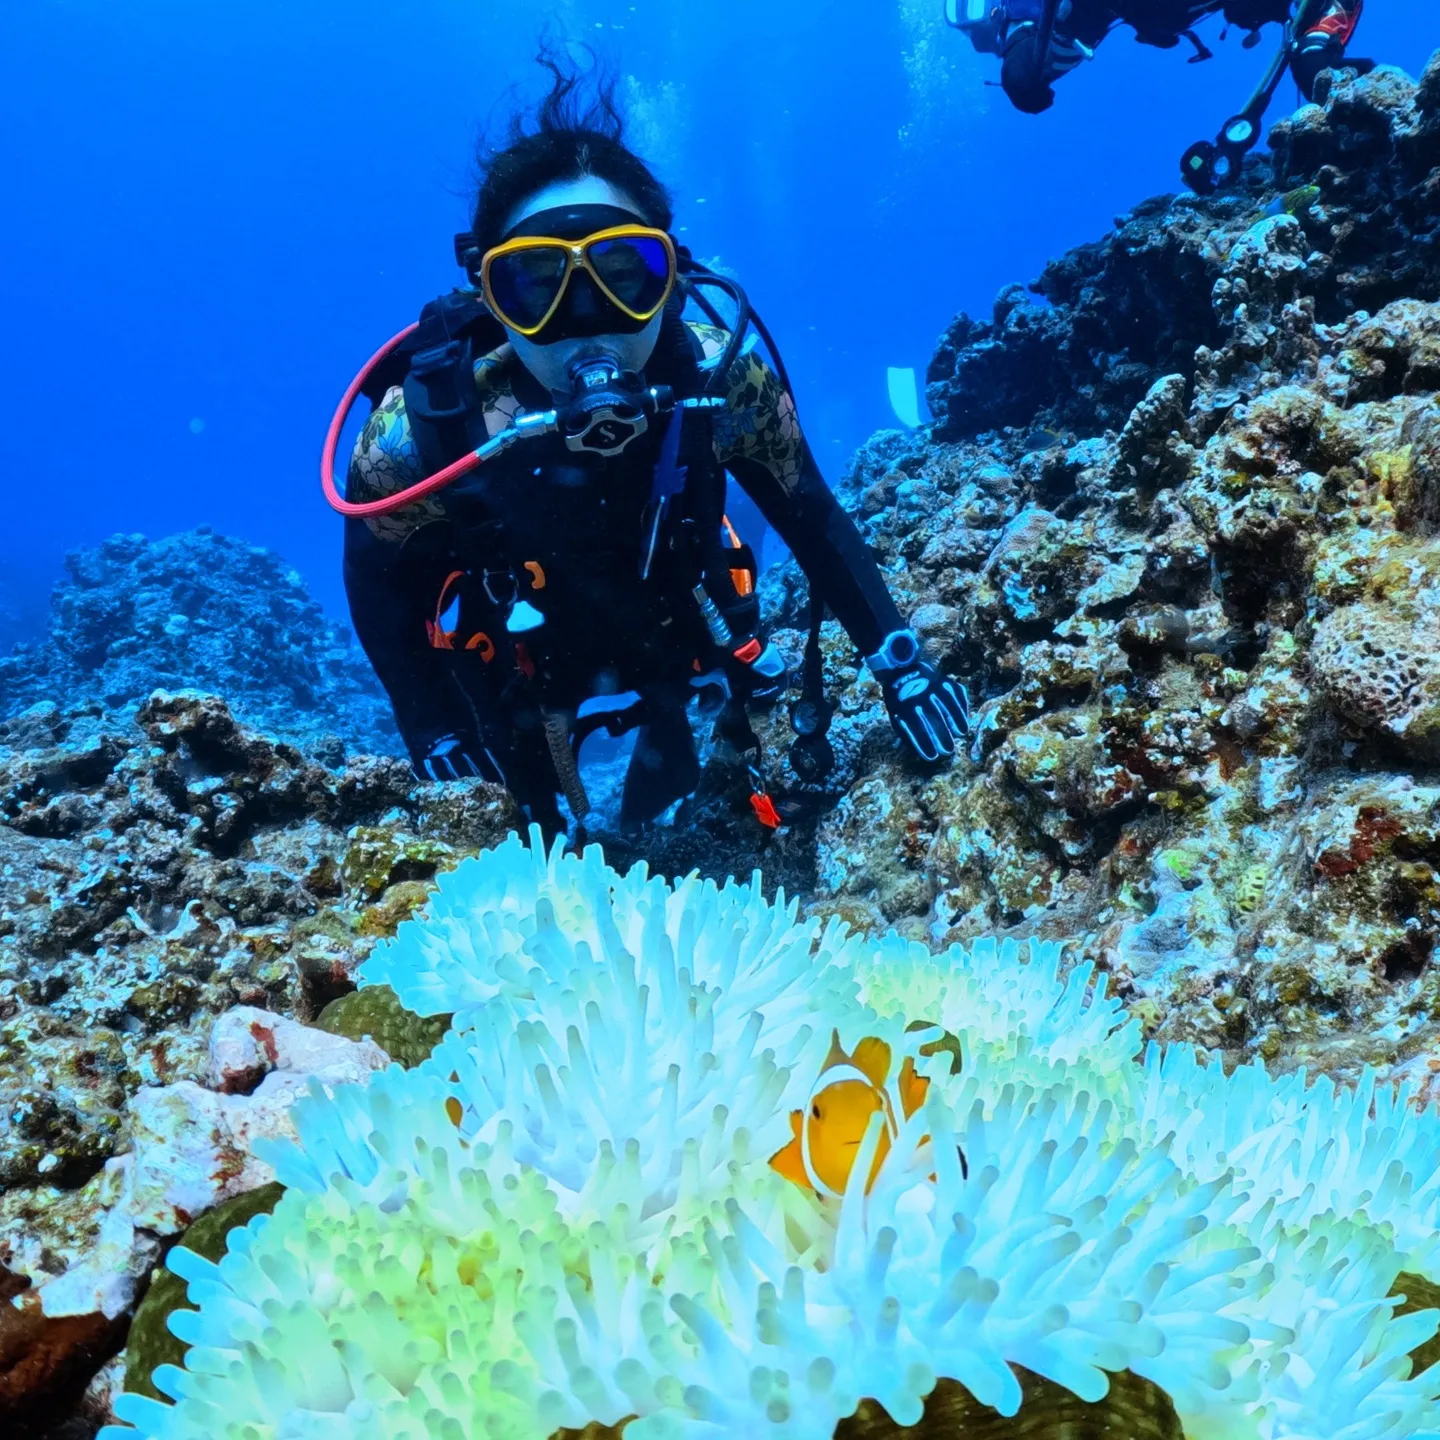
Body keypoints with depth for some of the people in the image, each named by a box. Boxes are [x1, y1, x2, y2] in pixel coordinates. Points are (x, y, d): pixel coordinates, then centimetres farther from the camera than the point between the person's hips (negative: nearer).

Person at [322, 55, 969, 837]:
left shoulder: (717, 376, -30)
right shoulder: (422, 429, -34)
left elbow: (810, 518, -15)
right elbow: (379, 584, -15)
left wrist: (897, 660, -18)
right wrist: (432, 733, -18)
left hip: (675, 647, 2)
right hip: (518, 688, -1)